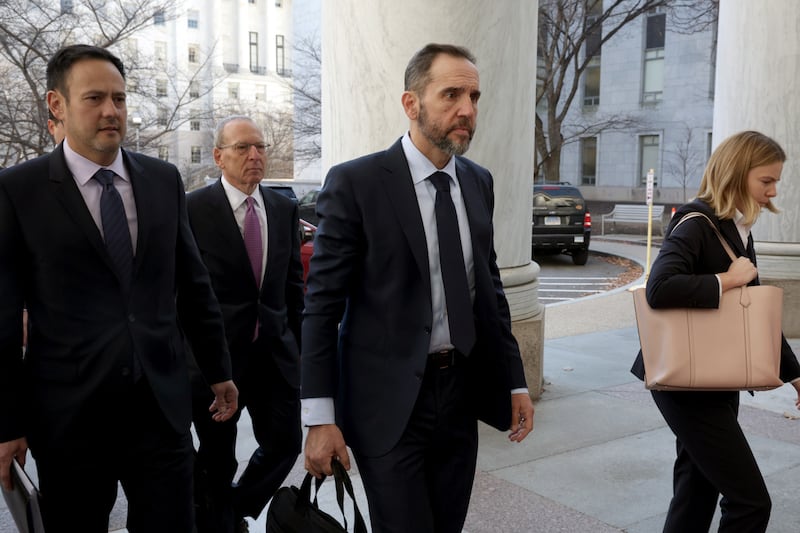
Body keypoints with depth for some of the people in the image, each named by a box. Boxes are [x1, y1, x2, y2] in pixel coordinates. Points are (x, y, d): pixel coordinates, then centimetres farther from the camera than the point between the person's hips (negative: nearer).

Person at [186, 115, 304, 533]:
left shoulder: (285, 208, 7)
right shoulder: (193, 209, -8)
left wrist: (296, 344, 11)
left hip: (276, 352, 5)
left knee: (285, 442, 10)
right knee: (217, 458, 10)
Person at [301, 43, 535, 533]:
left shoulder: (479, 183, 7)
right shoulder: (356, 183, -11)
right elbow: (322, 305, -11)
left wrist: (515, 381, 10)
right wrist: (320, 419, -13)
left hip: (462, 394, 5)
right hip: (389, 400, -5)